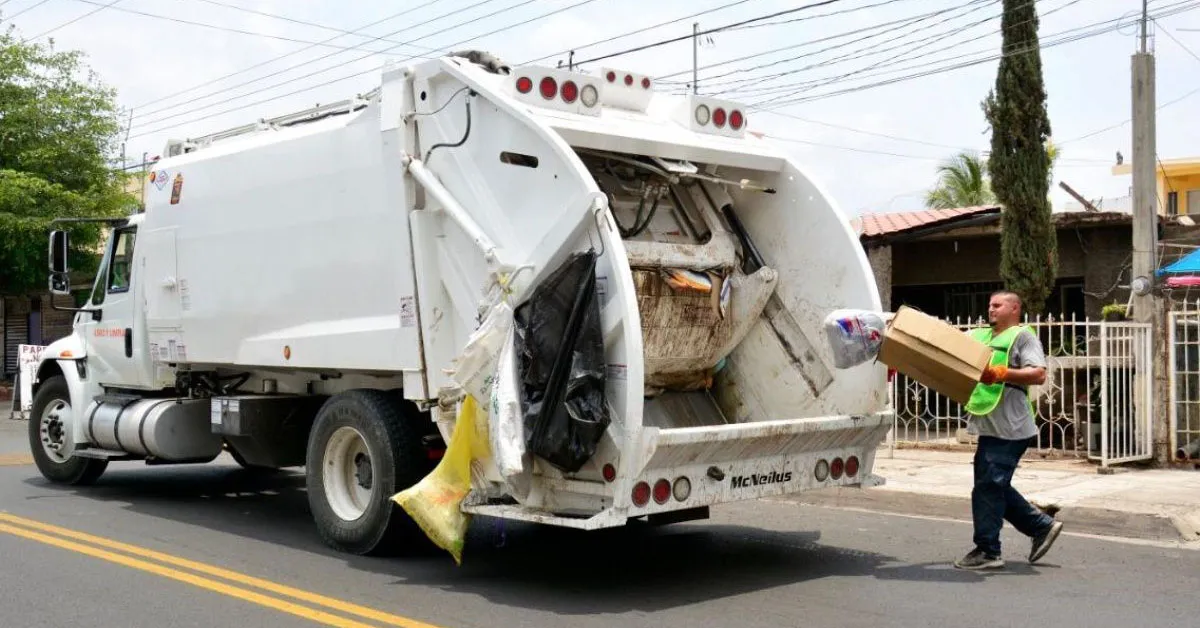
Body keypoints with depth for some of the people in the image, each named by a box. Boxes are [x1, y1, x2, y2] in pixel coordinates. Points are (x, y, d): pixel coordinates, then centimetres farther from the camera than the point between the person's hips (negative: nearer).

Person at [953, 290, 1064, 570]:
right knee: (996, 486, 14)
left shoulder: (1023, 336, -3)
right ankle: (1042, 526, 27)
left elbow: (1038, 375, -15)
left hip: (1009, 429, -8)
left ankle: (987, 551, -1)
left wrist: (1000, 373, -24)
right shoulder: (978, 335, 19)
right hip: (991, 428, 8)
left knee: (988, 486, -8)